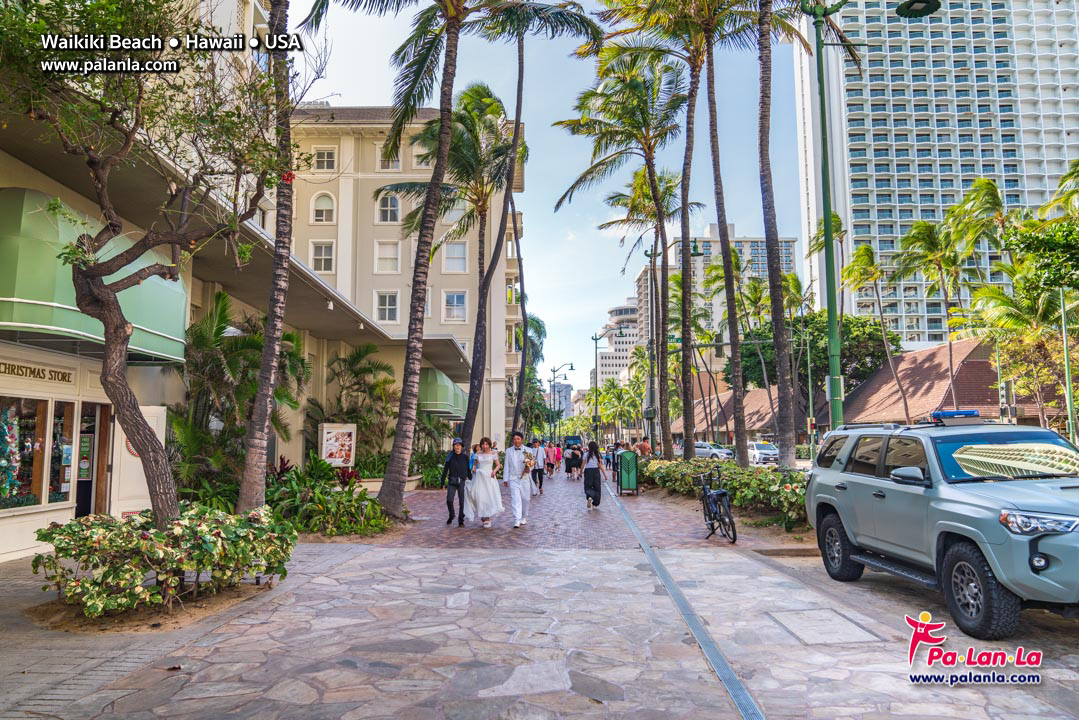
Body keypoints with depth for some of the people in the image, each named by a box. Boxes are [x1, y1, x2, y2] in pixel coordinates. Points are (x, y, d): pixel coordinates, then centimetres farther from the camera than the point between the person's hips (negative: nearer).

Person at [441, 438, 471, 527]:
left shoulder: (465, 457, 5)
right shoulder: (450, 457, 3)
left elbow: (468, 470, 11)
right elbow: (445, 470, 5)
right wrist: (443, 482, 1)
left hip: (462, 482, 0)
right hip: (452, 482, 0)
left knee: (462, 502, 1)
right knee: (449, 500, -12)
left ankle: (461, 521, 12)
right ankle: (451, 515, 17)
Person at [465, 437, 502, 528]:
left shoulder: (493, 453, 1)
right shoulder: (478, 454, 8)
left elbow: (498, 465, 6)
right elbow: (475, 463, 20)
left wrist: (494, 471, -11)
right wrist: (474, 469, 0)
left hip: (489, 477, -2)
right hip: (479, 477, 2)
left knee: (489, 496, -8)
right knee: (480, 497, -3)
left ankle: (487, 518, 1)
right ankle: (483, 516, 10)